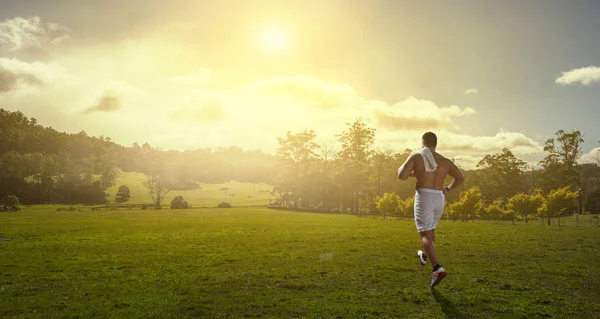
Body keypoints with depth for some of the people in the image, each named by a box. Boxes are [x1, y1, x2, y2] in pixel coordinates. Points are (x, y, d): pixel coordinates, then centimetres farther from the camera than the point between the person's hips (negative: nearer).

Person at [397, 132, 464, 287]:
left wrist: (411, 173, 12)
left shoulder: (416, 157, -3)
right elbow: (460, 178, 13)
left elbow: (402, 176, -11)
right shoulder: (445, 161, 10)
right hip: (439, 199, 5)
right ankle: (424, 256, 50)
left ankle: (438, 269, -24)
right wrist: (448, 188, 28)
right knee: (430, 229, 28)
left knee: (425, 235, -6)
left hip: (423, 198, -5)